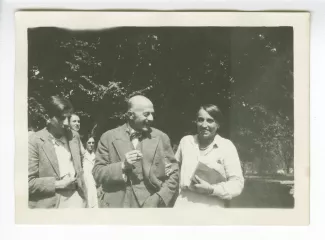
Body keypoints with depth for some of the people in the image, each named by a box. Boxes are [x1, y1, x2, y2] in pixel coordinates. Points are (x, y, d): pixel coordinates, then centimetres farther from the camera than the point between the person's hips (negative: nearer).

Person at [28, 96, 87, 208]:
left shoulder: (74, 136, 5)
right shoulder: (34, 141, -11)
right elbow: (29, 182, -10)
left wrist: (84, 199, 8)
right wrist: (58, 184, -15)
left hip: (77, 201, 5)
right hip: (52, 205, -4)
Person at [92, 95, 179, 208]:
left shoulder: (161, 138, 2)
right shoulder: (109, 137, -1)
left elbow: (173, 174, 3)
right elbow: (97, 173, -2)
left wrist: (159, 199, -10)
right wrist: (122, 166, -17)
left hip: (150, 204, 1)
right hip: (117, 204, 0)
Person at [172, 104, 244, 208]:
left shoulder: (227, 147, -2)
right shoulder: (186, 141, 9)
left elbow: (237, 183, -5)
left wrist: (211, 189, -16)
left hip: (211, 207, -3)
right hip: (183, 205, 3)